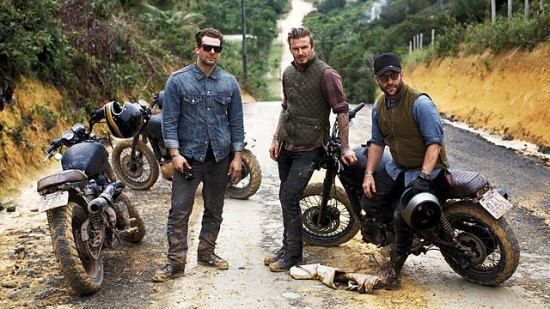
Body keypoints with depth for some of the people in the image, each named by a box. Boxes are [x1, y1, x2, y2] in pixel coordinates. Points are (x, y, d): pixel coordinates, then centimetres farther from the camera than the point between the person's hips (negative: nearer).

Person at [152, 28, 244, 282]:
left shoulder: (229, 82, 6)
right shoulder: (178, 80, -3)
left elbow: (236, 121, 9)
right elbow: (169, 120, -4)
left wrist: (237, 156, 3)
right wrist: (175, 153, -12)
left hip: (220, 157, 3)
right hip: (188, 157, -3)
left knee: (214, 211, 13)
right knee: (179, 212, -5)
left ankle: (206, 252, 29)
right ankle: (176, 262, 2)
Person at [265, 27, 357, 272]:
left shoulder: (326, 74, -13)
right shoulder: (288, 73, 10)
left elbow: (342, 111, -11)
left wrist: (345, 147, -10)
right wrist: (276, 139, 16)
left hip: (308, 148, -7)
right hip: (286, 145, 7)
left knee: (289, 199, -9)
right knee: (286, 199, 13)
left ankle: (293, 254, 5)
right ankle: (288, 247, 27)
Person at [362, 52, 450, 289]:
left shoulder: (420, 103, -21)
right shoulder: (379, 106, 4)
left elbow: (435, 142, -22)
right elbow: (377, 142, 11)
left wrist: (423, 177, -30)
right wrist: (369, 173, 0)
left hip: (425, 168, -7)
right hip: (397, 167, 8)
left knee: (403, 217, -19)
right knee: (373, 201, -2)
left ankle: (393, 269, -4)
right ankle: (404, 237, 20)